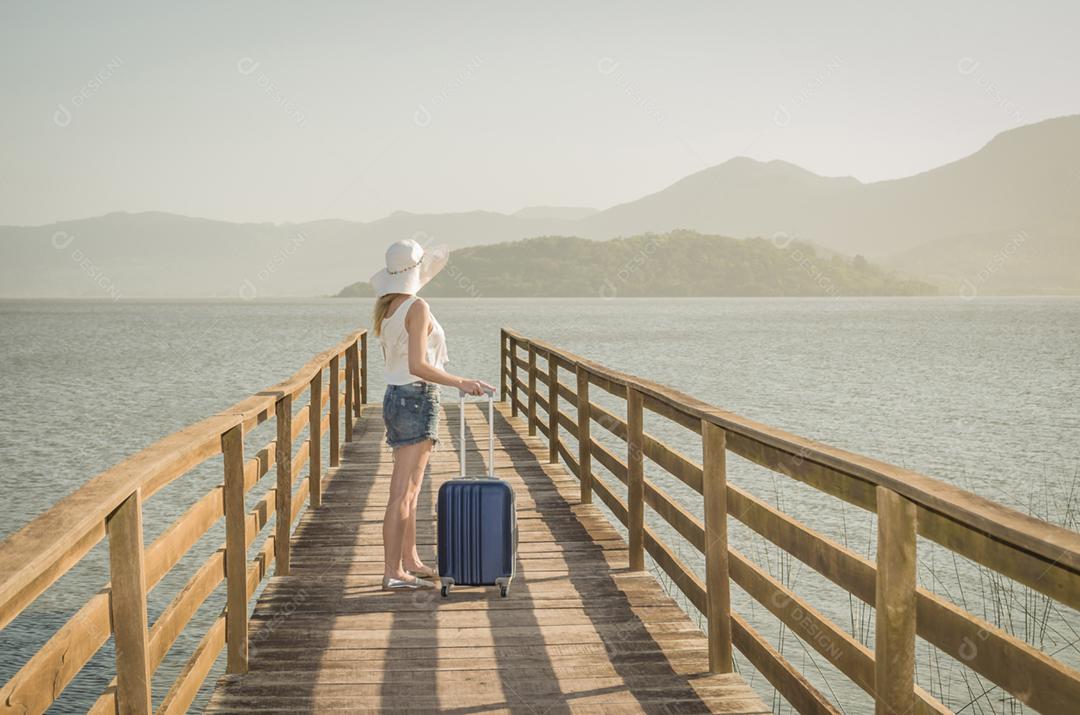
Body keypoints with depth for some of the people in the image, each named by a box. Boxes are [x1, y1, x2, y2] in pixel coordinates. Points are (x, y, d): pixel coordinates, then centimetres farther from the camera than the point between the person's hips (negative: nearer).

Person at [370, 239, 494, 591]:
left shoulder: (385, 308, 10)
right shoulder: (417, 307, -15)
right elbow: (417, 366, -22)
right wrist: (461, 383, -19)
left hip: (394, 397, 9)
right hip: (417, 399, -9)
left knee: (410, 490, 17)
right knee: (402, 493, -8)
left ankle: (410, 562, 25)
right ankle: (392, 572, -6)